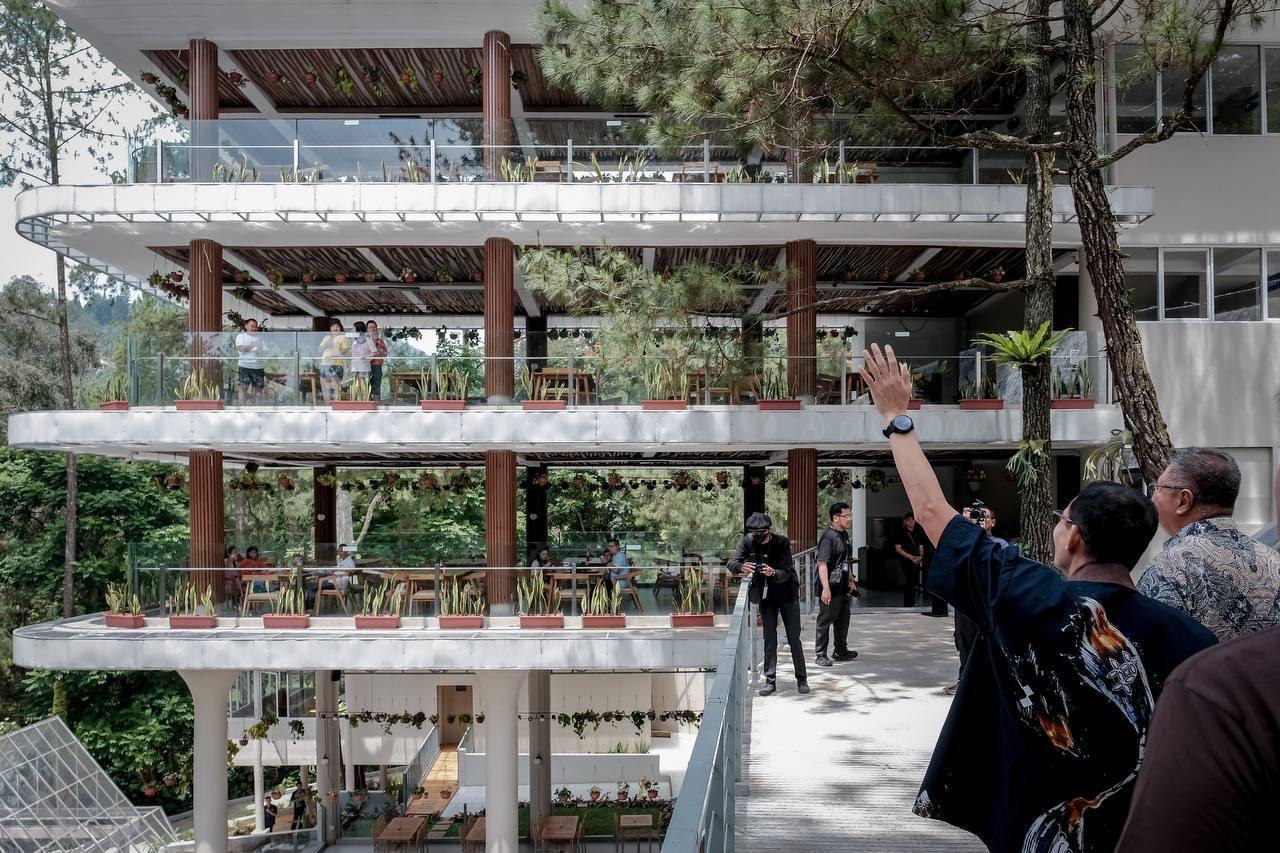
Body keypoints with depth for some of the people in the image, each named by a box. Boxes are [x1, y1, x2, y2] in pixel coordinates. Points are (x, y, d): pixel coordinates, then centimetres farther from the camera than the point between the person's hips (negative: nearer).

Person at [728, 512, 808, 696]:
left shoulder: (782, 542, -20)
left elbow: (786, 573, -24)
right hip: (766, 596, 3)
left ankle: (802, 679, 14)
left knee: (794, 638, 3)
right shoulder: (748, 541, -11)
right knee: (769, 639, 4)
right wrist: (741, 567, -38)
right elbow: (731, 563, -16)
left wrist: (773, 573, -46)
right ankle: (770, 681, 10)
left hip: (787, 593, -2)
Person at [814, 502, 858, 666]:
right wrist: (826, 589, -30)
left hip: (842, 586, 10)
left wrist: (851, 580, 26)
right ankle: (821, 655, 7)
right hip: (831, 587, -10)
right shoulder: (828, 537, -19)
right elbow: (822, 563, -25)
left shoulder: (844, 535, 12)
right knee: (825, 621, -1)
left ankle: (841, 651, 32)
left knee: (843, 618, 18)